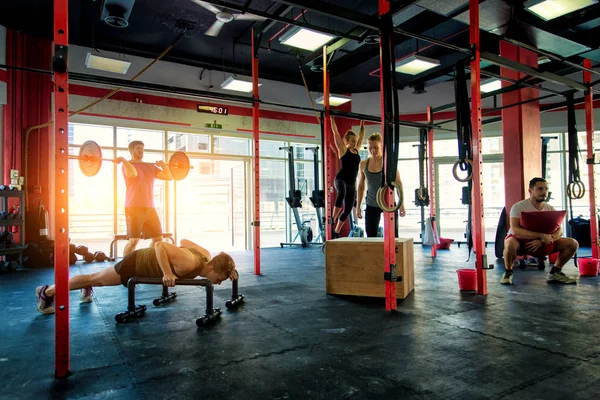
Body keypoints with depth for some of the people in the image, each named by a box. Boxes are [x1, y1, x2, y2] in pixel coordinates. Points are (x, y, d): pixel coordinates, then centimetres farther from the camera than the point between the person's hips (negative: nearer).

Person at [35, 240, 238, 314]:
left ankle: (86, 289, 64)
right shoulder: (190, 264, -40)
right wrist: (167, 273, -41)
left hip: (147, 260, 7)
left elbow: (185, 241, 1)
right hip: (137, 263, -7)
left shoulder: (206, 255, -15)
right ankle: (47, 291, 37)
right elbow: (159, 245, -39)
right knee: (97, 279, 15)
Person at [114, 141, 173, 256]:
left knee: (158, 238, 9)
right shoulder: (127, 165, -2)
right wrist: (123, 160, -19)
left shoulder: (150, 167, 16)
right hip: (134, 208, -6)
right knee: (133, 240, -12)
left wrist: (163, 164, 10)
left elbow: (169, 177, 10)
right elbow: (133, 173, -27)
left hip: (150, 208, 7)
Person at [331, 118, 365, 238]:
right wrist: (332, 119, -4)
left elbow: (361, 136, 26)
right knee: (342, 193, -41)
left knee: (347, 210, 7)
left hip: (352, 184, 7)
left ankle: (336, 232, 21)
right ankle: (333, 221, -34)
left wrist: (362, 124, 28)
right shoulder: (343, 150, -2)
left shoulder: (356, 150, 14)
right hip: (341, 179, -7)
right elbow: (335, 133, -5)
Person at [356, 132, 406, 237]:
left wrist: (402, 204, -5)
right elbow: (361, 186, 9)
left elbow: (398, 183, -2)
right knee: (370, 236, 3)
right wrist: (358, 206, 8)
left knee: (393, 236, 0)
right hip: (371, 205, 2)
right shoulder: (363, 164, 0)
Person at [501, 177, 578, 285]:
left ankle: (554, 273, 9)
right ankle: (508, 272, -13)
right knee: (510, 243, -41)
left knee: (573, 243, -8)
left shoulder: (550, 208, 2)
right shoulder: (519, 207, -17)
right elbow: (515, 230, -29)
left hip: (543, 243, 6)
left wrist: (542, 241, -25)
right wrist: (541, 235, -35)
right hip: (520, 241, -5)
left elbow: (559, 231, -5)